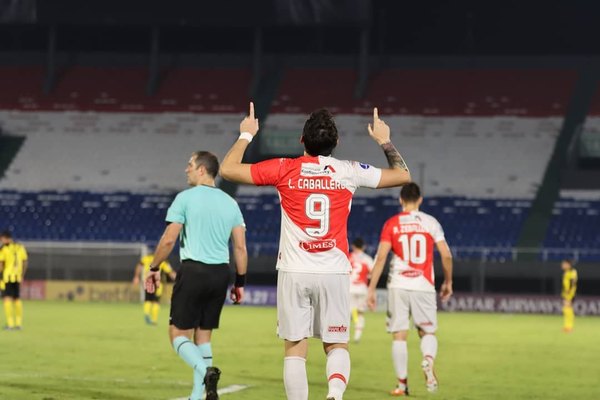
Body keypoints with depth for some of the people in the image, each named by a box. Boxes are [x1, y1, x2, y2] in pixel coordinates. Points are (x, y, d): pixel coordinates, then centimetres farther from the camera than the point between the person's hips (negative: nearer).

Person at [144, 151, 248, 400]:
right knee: (203, 335, 14)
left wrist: (154, 268, 5)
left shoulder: (186, 198, -4)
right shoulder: (229, 203, 10)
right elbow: (240, 247, 7)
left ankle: (204, 370, -26)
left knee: (178, 333, 1)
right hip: (220, 273, 5)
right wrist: (240, 283, 12)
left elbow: (169, 240, -8)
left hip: (193, 270, -5)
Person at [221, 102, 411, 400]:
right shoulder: (349, 172, 1)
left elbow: (228, 169, 5)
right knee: (336, 345, 8)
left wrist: (246, 135, 18)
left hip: (294, 272, -1)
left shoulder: (285, 169, -2)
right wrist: (384, 141, 27)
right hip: (334, 272, 1)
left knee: (295, 348, 4)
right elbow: (402, 175, 14)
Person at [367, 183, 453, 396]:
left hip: (398, 286, -1)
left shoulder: (391, 224, 2)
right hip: (424, 286, 1)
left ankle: (402, 384, 3)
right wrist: (448, 282, 16)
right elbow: (446, 255, 2)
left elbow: (381, 257, -5)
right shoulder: (431, 222, 5)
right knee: (427, 332, 11)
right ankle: (428, 360, -20)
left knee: (399, 335, 5)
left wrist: (371, 289, -1)